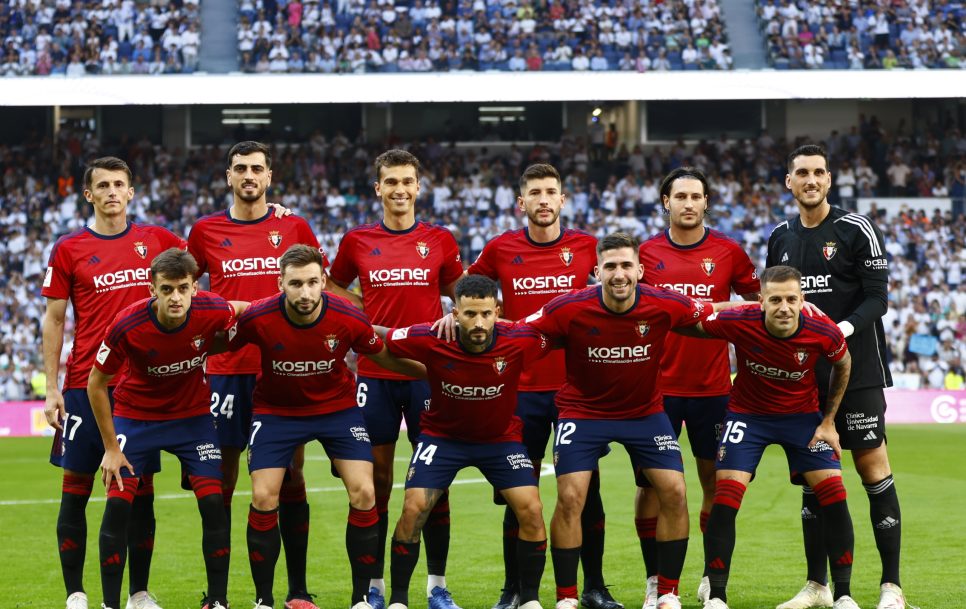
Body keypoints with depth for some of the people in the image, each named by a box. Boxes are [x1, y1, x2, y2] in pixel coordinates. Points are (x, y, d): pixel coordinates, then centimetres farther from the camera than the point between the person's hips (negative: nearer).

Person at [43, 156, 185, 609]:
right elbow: (53, 320, 2)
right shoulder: (69, 249, 1)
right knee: (76, 488, -1)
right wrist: (51, 388, -3)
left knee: (141, 490, 5)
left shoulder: (157, 240, 7)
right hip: (85, 384, -2)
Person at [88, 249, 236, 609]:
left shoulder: (215, 312, -24)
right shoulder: (127, 325, -28)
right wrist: (111, 447, -11)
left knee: (213, 500, -9)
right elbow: (96, 384, -13)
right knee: (118, 502, -11)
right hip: (135, 414, -1)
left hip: (193, 414, 1)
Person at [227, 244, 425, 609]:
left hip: (337, 406, 1)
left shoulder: (349, 319, -22)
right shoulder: (257, 319, -25)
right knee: (263, 499, -10)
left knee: (363, 494, -11)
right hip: (276, 410, 0)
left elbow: (383, 356, -3)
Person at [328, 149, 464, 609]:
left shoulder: (440, 241, 4)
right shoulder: (357, 242, 5)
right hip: (374, 375, 0)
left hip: (428, 372, 0)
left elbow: (460, 299, 13)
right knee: (376, 479, 3)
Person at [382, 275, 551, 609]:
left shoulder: (519, 340, -25)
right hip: (442, 435, 0)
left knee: (531, 510, -13)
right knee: (413, 509, -14)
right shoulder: (429, 340, -25)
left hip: (501, 437, 1)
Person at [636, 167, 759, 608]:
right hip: (658, 385, 0)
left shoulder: (728, 252, 1)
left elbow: (757, 302, 13)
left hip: (712, 386, 0)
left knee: (715, 481, 5)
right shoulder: (647, 253, 3)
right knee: (650, 482, -1)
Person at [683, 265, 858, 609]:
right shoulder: (738, 323, -27)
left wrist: (828, 421, 1)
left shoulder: (824, 332, -22)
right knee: (725, 499, -14)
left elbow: (843, 365, 1)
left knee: (833, 495, -9)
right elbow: (688, 325, -8)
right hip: (747, 414, -1)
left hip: (802, 415, 1)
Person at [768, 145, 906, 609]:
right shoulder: (781, 238, 11)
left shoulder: (857, 230, -5)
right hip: (804, 374, 5)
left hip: (857, 371, -5)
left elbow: (877, 297, -10)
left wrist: (844, 328, -25)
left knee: (872, 466, -7)